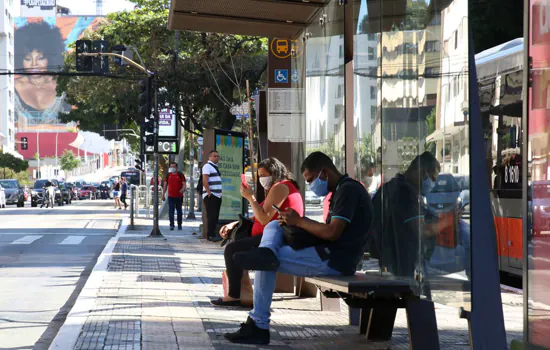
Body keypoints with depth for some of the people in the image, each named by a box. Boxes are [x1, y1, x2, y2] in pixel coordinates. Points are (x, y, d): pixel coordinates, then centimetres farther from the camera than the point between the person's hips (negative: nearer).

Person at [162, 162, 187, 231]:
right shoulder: (168, 175, 9)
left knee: (179, 211, 8)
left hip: (179, 196, -1)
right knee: (171, 211, -9)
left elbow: (184, 184, -4)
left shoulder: (180, 174, 1)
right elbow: (165, 185, 12)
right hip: (171, 196, 1)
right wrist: (163, 194, 8)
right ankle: (171, 225, -11)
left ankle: (179, 225, 18)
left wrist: (183, 189, -26)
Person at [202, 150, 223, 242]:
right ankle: (210, 235, -10)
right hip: (210, 196, -9)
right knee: (211, 216, -11)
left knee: (215, 216, 9)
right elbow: (205, 181, -17)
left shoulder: (215, 167, 21)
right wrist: (209, 192, -20)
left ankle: (213, 233, 14)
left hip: (217, 195, 9)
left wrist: (220, 193, 17)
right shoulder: (207, 166, -8)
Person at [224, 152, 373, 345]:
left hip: (334, 261, -11)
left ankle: (259, 326, -15)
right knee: (273, 226, 8)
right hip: (329, 254, 11)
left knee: (268, 263, -8)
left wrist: (299, 221, -9)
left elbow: (332, 232, -23)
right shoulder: (343, 190, 21)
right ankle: (266, 254, -26)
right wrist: (295, 222, 4)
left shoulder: (348, 190, -13)